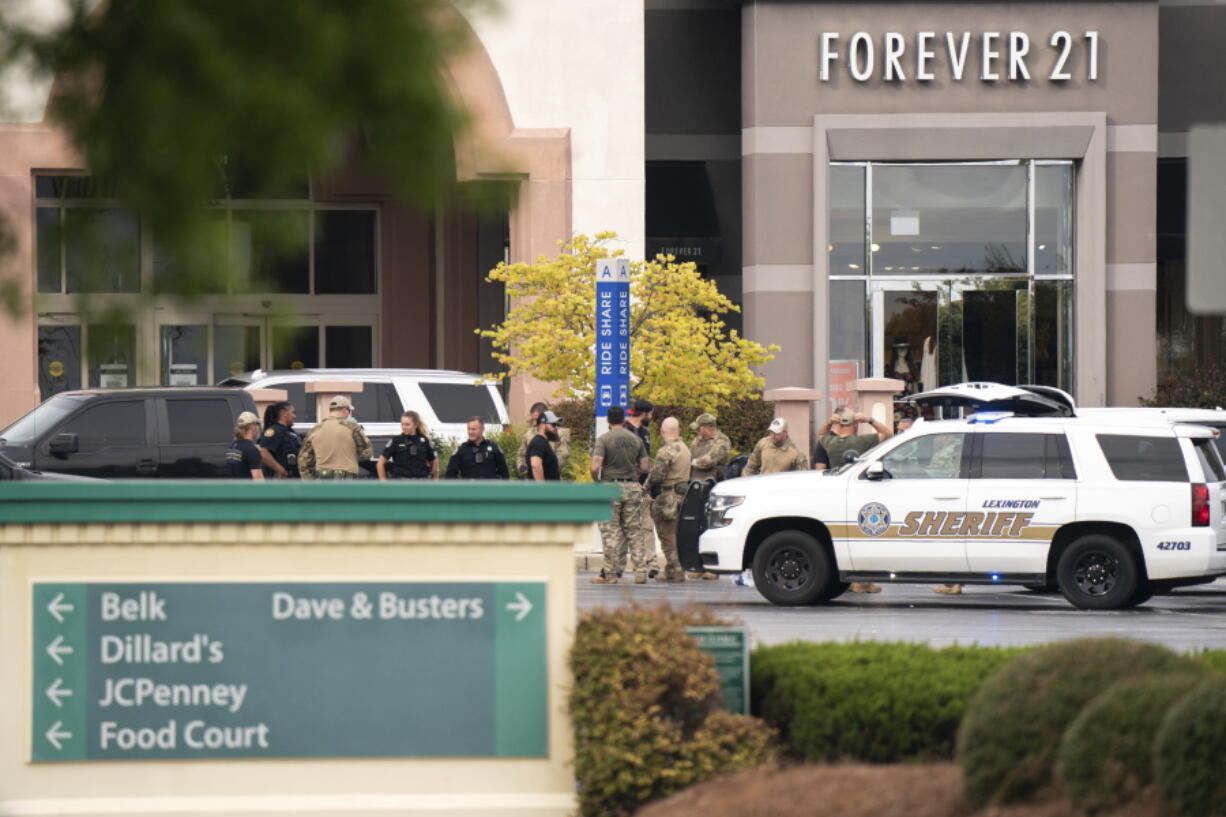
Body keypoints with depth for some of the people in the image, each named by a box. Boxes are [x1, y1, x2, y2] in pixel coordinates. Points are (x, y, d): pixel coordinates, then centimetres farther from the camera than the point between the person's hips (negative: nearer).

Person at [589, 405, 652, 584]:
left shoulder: (604, 439, -7)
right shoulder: (636, 439, 6)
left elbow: (595, 467, -14)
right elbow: (644, 467, 8)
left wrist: (597, 482, 4)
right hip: (632, 487, 4)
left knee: (610, 532, 0)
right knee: (635, 531, 8)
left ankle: (610, 574, 1)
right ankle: (641, 571, 6)